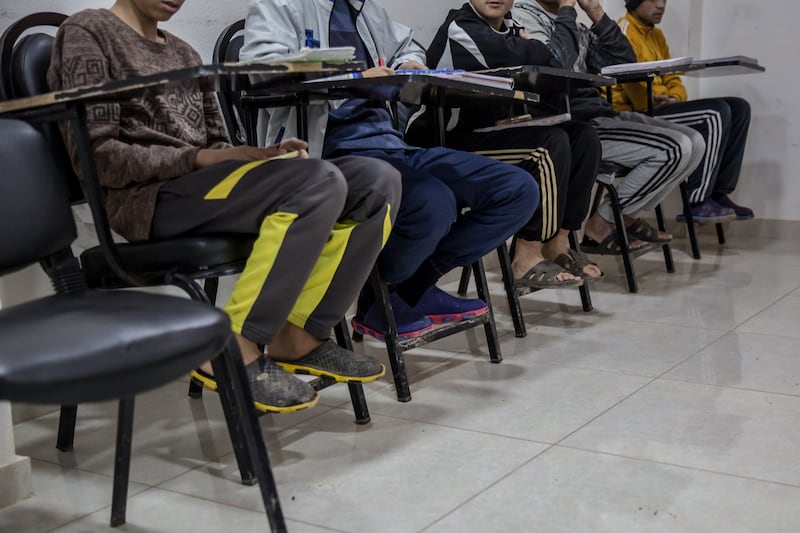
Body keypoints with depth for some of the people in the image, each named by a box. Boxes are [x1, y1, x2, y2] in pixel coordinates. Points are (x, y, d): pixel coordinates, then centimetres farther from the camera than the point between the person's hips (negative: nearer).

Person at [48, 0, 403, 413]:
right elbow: (95, 155, -8)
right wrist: (199, 159, -17)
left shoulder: (184, 53, 26)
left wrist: (266, 156, -2)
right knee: (318, 180, -30)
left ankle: (299, 336, -11)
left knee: (377, 181, -10)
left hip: (204, 184, 7)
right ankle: (233, 351, -24)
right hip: (149, 197, -7)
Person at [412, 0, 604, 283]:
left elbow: (554, 67, 4)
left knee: (583, 135, -3)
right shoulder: (459, 28, -12)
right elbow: (517, 55, -25)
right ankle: (527, 258, -18)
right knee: (552, 143, -24)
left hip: (500, 132, 9)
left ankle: (557, 245, -1)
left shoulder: (512, 29, 14)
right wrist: (538, 51, -5)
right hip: (457, 142, -9)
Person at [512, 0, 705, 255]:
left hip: (598, 114, 9)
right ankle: (600, 225, -6)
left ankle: (627, 217, 10)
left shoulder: (572, 23, 20)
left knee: (694, 143, 3)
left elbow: (624, 62, 16)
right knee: (675, 149, -18)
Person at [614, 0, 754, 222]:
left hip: (659, 112, 10)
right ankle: (697, 203, -19)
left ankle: (718, 194, -3)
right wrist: (664, 100, -14)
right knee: (716, 112, -23)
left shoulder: (657, 35, 21)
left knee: (739, 108, 1)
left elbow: (673, 79, 18)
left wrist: (675, 98, -2)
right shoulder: (624, 30, -8)